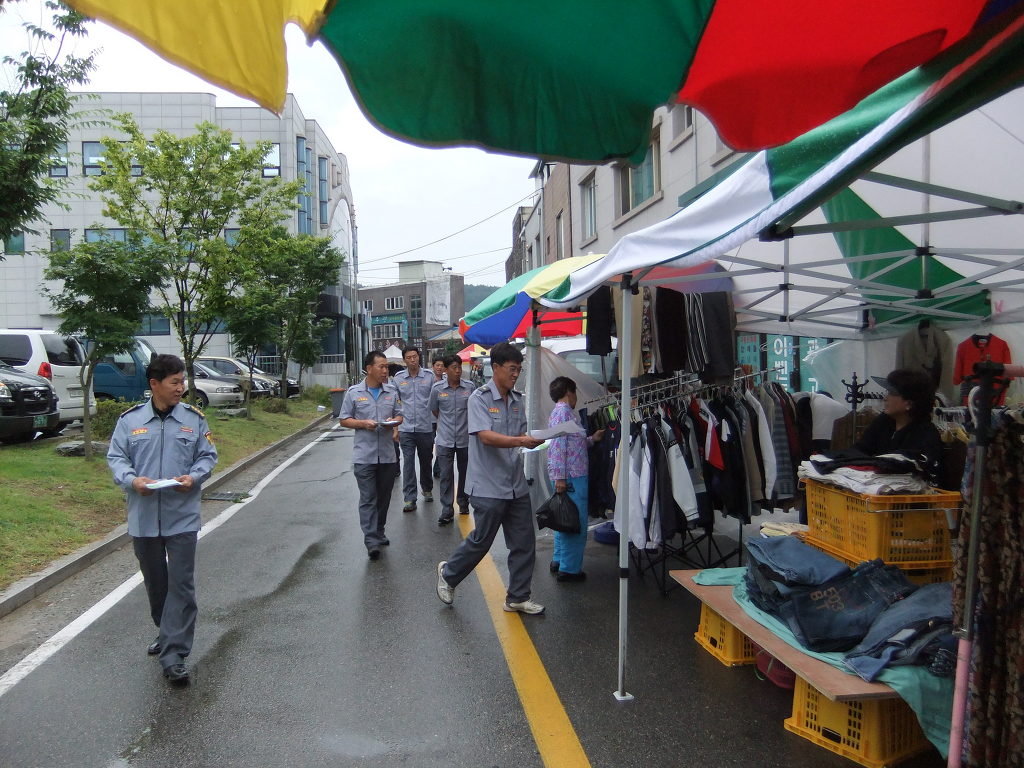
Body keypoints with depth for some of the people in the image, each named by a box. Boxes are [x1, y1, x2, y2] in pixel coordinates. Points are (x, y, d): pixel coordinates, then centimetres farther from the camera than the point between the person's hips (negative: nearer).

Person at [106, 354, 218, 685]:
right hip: (143, 517, 2)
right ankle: (168, 633, 39)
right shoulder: (130, 419, 2)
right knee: (154, 582, 17)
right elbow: (116, 457, 4)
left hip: (182, 517, -2)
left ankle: (174, 656, -2)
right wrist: (132, 479, -15)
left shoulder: (194, 418, 0)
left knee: (181, 584, -6)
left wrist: (193, 477, -14)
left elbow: (208, 456, 5)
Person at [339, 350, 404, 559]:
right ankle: (372, 542, -7)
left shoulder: (392, 391, 7)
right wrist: (363, 423, -14)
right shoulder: (354, 392, -2)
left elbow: (400, 415, 14)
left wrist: (393, 422, -8)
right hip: (364, 454, -3)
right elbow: (343, 420, 2)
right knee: (368, 499, -6)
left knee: (383, 497, 13)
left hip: (387, 454, 4)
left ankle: (378, 532, 29)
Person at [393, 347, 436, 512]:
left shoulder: (430, 376, 0)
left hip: (426, 427, 0)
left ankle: (427, 489, 35)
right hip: (406, 428, 0)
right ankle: (409, 499, 0)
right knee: (408, 463, -3)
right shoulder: (398, 378, 3)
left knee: (426, 461, 14)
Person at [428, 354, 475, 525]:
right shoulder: (437, 389, -3)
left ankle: (463, 503, 32)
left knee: (465, 473, 14)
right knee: (446, 475, -2)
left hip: (465, 439, 1)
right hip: (445, 440, -1)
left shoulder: (470, 388, -3)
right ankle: (447, 511, 4)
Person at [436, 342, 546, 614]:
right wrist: (519, 441, -34)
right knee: (481, 540, 5)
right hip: (489, 486, -7)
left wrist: (533, 440, -8)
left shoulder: (517, 400, 10)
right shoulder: (480, 398, -11)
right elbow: (486, 436, -22)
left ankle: (517, 598, 22)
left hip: (516, 485, 7)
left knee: (524, 543, 8)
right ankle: (448, 573, 31)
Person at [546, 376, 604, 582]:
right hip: (571, 476, -10)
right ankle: (569, 569, 0)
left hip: (569, 476, 10)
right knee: (576, 522, -5)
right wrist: (560, 477, -24)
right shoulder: (564, 411, -12)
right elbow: (559, 446, -20)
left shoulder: (561, 411, 18)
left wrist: (591, 439, 16)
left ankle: (559, 560, 27)